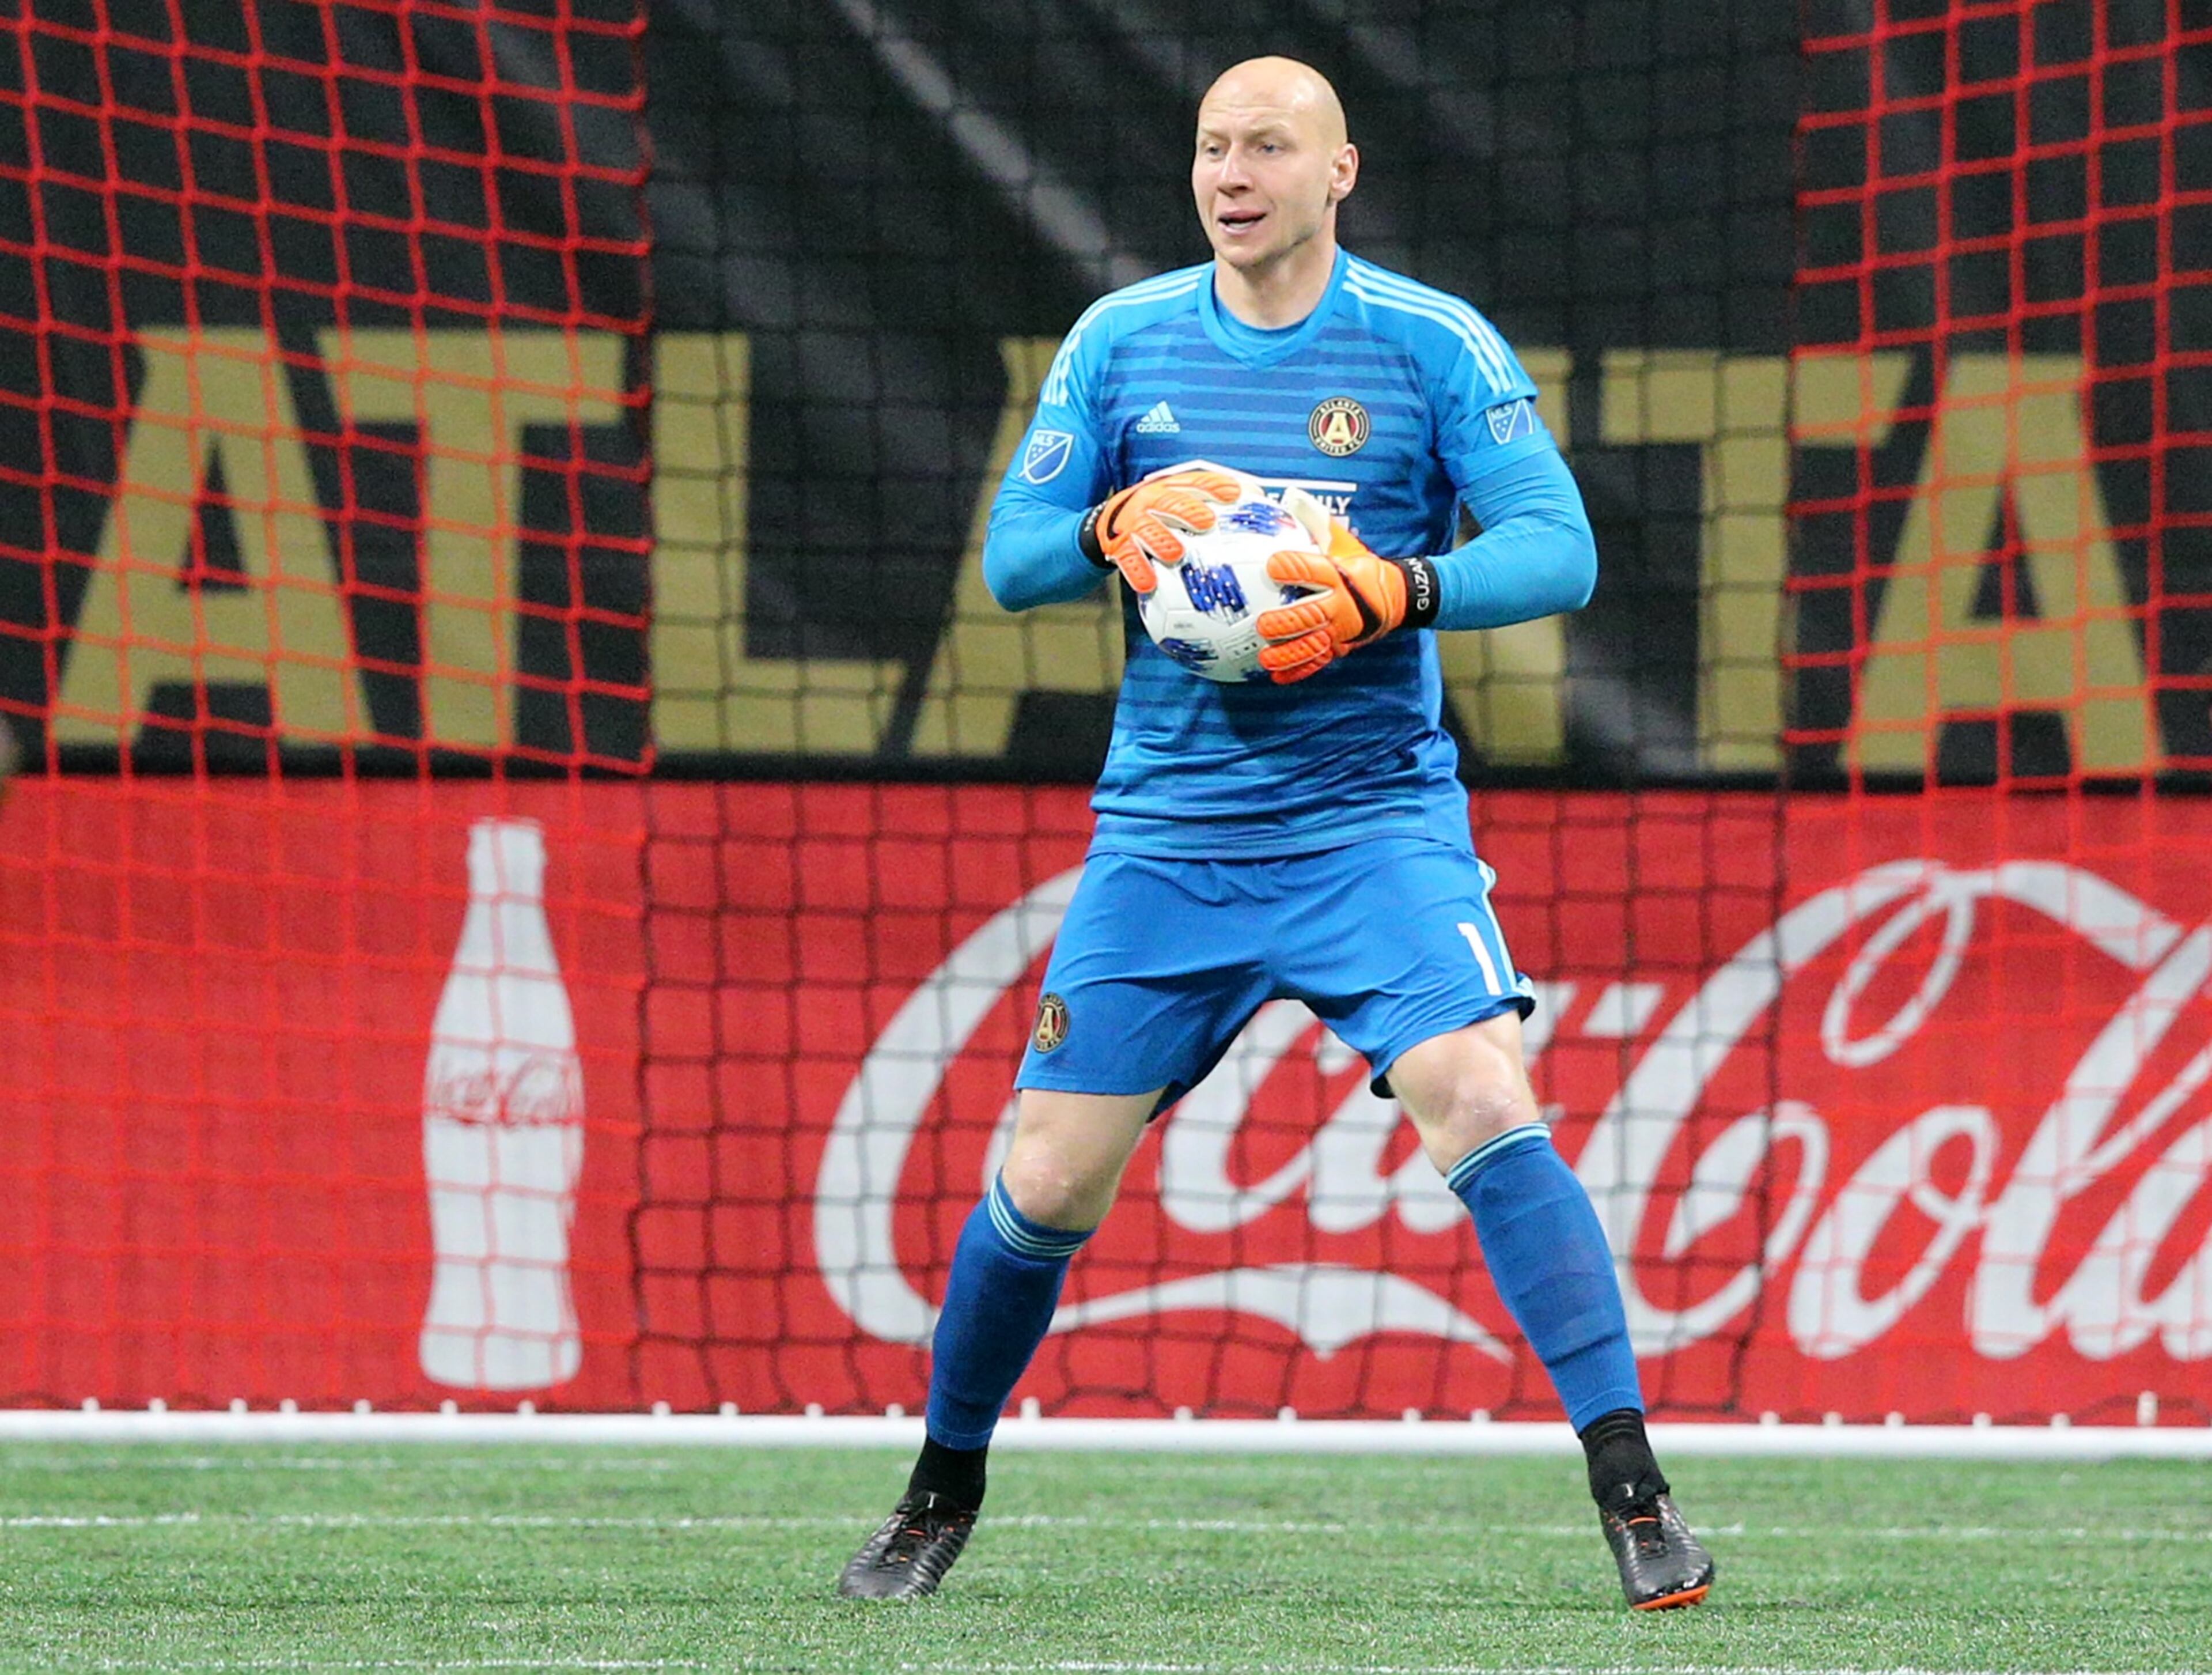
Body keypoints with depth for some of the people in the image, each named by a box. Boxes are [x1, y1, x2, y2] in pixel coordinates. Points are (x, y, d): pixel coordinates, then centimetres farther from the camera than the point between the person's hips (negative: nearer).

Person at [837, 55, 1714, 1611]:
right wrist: (1114, 526, -15)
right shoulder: (1122, 340, 6)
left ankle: (1635, 1496, -19)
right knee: (1047, 1182, 2)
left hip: (1376, 821, -3)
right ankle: (942, 1495, 25)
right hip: (1166, 829, 3)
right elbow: (1012, 555, 6)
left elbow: (1559, 547, -8)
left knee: (1485, 1106, -22)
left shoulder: (1434, 344, -2)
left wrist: (1397, 590, -24)